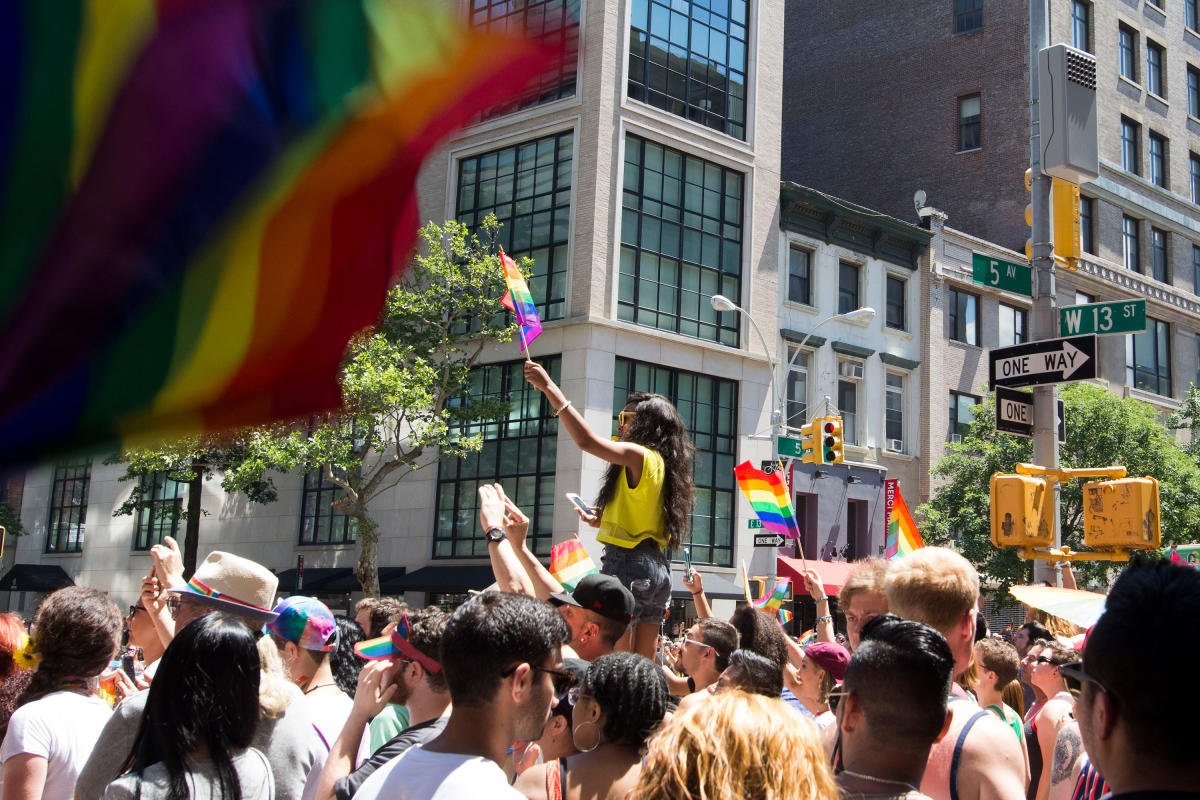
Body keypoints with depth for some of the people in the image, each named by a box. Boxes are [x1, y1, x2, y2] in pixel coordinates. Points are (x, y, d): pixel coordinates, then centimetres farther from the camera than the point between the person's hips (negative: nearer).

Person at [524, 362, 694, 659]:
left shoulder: (639, 456, -10)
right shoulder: (662, 463, 17)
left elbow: (586, 440, -22)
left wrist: (549, 387, -19)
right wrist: (605, 523, 24)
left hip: (628, 563, -9)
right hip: (657, 567, 9)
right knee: (644, 661, 11)